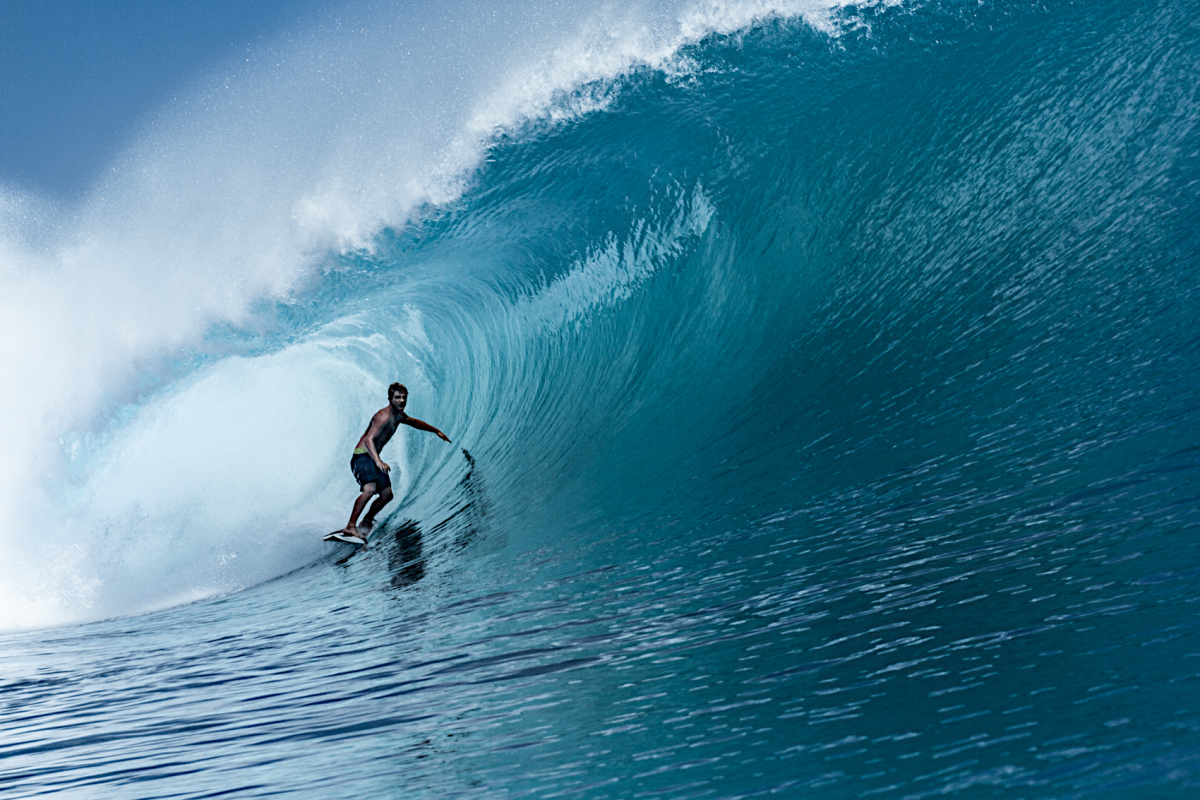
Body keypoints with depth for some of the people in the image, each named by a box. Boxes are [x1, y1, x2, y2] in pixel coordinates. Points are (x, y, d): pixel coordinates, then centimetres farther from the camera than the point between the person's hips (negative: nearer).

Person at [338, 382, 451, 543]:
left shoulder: (398, 416, 11)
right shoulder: (384, 416, -20)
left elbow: (414, 422, 34)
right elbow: (368, 439, -32)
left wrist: (436, 431, 40)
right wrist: (378, 462, -46)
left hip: (373, 458, 10)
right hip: (362, 456, -10)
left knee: (387, 495, 6)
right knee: (370, 489, -32)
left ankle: (366, 522, 27)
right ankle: (350, 527, -33)